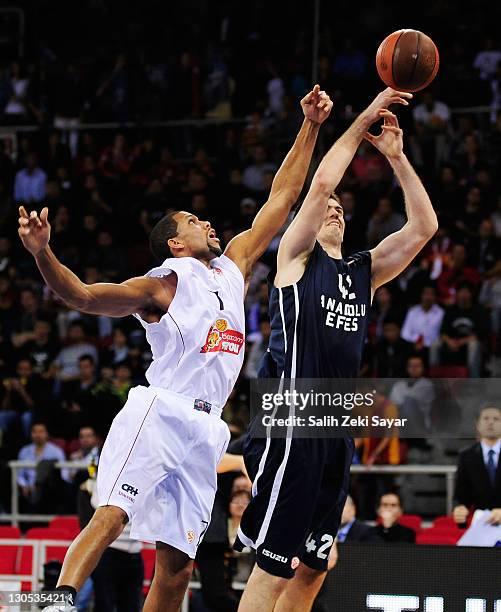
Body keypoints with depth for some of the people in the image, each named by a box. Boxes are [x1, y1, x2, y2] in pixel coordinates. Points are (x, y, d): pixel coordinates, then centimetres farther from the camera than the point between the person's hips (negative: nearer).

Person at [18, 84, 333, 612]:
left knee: (177, 563, 0)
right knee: (111, 514, -26)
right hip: (159, 412, -6)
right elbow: (83, 296, -8)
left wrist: (310, 127, 23)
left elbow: (280, 198, 26)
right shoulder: (163, 284, 3)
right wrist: (41, 253, -26)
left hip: (204, 429, 6)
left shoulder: (232, 266, 22)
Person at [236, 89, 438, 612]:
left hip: (336, 428, 7)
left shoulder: (364, 271, 18)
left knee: (311, 567, 9)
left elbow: (423, 226, 11)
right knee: (274, 565, -11)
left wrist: (396, 157, 6)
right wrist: (364, 120, -5)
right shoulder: (296, 255, 2)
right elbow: (322, 182, -11)